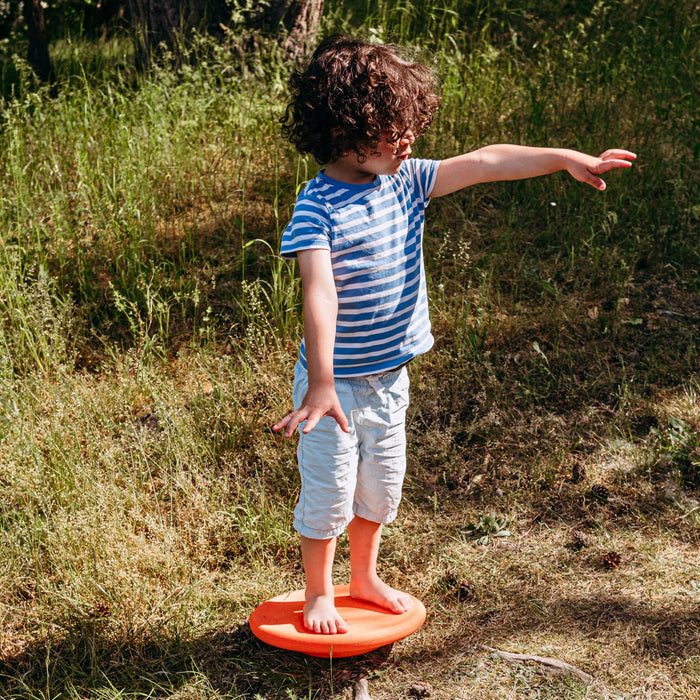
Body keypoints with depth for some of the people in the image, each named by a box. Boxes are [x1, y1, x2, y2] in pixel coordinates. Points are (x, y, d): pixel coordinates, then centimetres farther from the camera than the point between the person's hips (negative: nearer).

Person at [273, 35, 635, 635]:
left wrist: (564, 158, -4)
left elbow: (484, 163, 1)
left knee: (382, 487, 20)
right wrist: (321, 384, -39)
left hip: (390, 377, 7)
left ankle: (365, 577, 43)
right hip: (336, 382, -7)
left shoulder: (406, 182, -1)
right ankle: (319, 595, 29)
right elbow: (320, 295, -32)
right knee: (328, 493, 7)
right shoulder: (317, 208, -22)